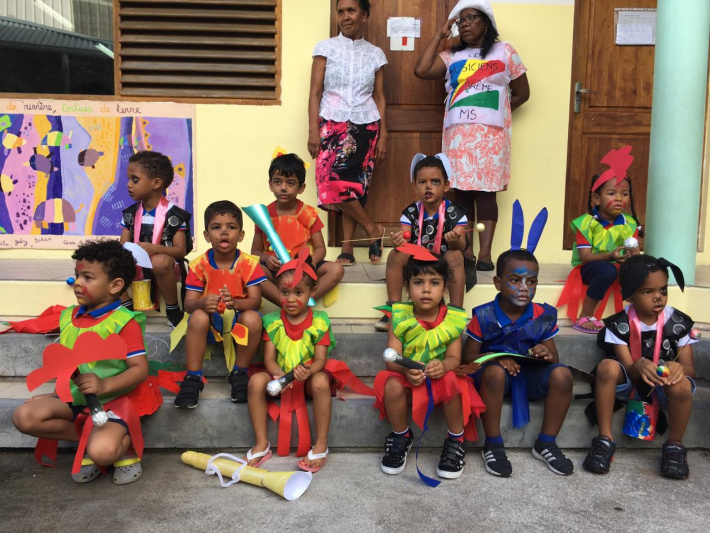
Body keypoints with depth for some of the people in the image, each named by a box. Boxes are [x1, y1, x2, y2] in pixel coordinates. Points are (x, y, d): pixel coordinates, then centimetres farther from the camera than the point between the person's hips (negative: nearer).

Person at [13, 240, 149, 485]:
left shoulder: (124, 322, -16)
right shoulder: (68, 317, 6)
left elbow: (140, 369, -21)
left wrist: (104, 386, -33)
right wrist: (58, 394, 11)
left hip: (113, 399, -7)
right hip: (74, 398, 7)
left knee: (102, 451, -30)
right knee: (24, 416, -14)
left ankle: (125, 444, 7)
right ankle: (88, 438, -2)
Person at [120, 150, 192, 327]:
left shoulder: (173, 214, -8)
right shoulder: (130, 214, 8)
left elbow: (181, 251, -14)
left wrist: (154, 248, -31)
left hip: (164, 267, -5)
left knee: (160, 261, -39)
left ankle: (173, 311, -18)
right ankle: (127, 307, -6)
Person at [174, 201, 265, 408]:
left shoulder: (249, 263, -8)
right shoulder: (199, 265, -6)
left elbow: (255, 300, -15)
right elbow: (189, 303, -10)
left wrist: (235, 302, -38)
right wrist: (203, 302, -35)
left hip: (238, 319, 0)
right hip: (211, 320, 1)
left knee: (253, 318, -33)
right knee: (198, 317, -32)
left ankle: (239, 374, -10)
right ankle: (193, 378, -18)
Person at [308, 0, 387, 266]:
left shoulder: (376, 54, 9)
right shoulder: (326, 48, 5)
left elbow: (379, 97, 9)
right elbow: (315, 93, 1)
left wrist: (383, 136, 3)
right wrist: (313, 131, -8)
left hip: (365, 126, 0)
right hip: (333, 123, 0)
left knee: (355, 185, -6)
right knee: (333, 183, -12)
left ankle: (347, 249, 4)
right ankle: (372, 230, 4)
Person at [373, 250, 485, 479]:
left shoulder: (453, 320, -8)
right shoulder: (400, 317, -10)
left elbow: (454, 357, -12)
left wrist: (443, 366, -36)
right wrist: (405, 369, -37)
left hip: (440, 379, 0)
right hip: (407, 379, 0)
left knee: (452, 382, -32)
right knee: (392, 385, -31)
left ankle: (455, 441, -7)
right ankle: (401, 438, -1)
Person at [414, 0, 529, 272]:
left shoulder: (504, 51, 11)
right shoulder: (451, 56, 14)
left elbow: (522, 93, 12)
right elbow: (421, 70, -4)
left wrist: (494, 112, 7)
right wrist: (439, 35, 5)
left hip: (490, 133, -2)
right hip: (457, 133, 2)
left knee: (485, 191, -7)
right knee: (461, 191, -1)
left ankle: (485, 252, -7)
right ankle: (466, 249, 6)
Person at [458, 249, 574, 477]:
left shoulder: (543, 316, -1)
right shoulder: (484, 316, -9)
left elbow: (554, 359, 6)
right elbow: (468, 357, -4)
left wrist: (548, 355, -20)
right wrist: (494, 357, -25)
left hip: (530, 375, 3)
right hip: (496, 375, -3)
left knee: (562, 374, -25)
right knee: (495, 371, -38)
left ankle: (546, 443, -4)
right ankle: (493, 445, -17)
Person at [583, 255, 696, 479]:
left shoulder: (679, 323, -9)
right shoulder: (619, 324, -13)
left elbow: (690, 367, -9)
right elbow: (627, 369, -17)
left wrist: (679, 368, -35)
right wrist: (639, 367, -42)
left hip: (664, 387, 0)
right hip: (630, 381, 0)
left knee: (682, 384, -34)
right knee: (607, 366, -31)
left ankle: (674, 446, -7)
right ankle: (605, 440, -22)